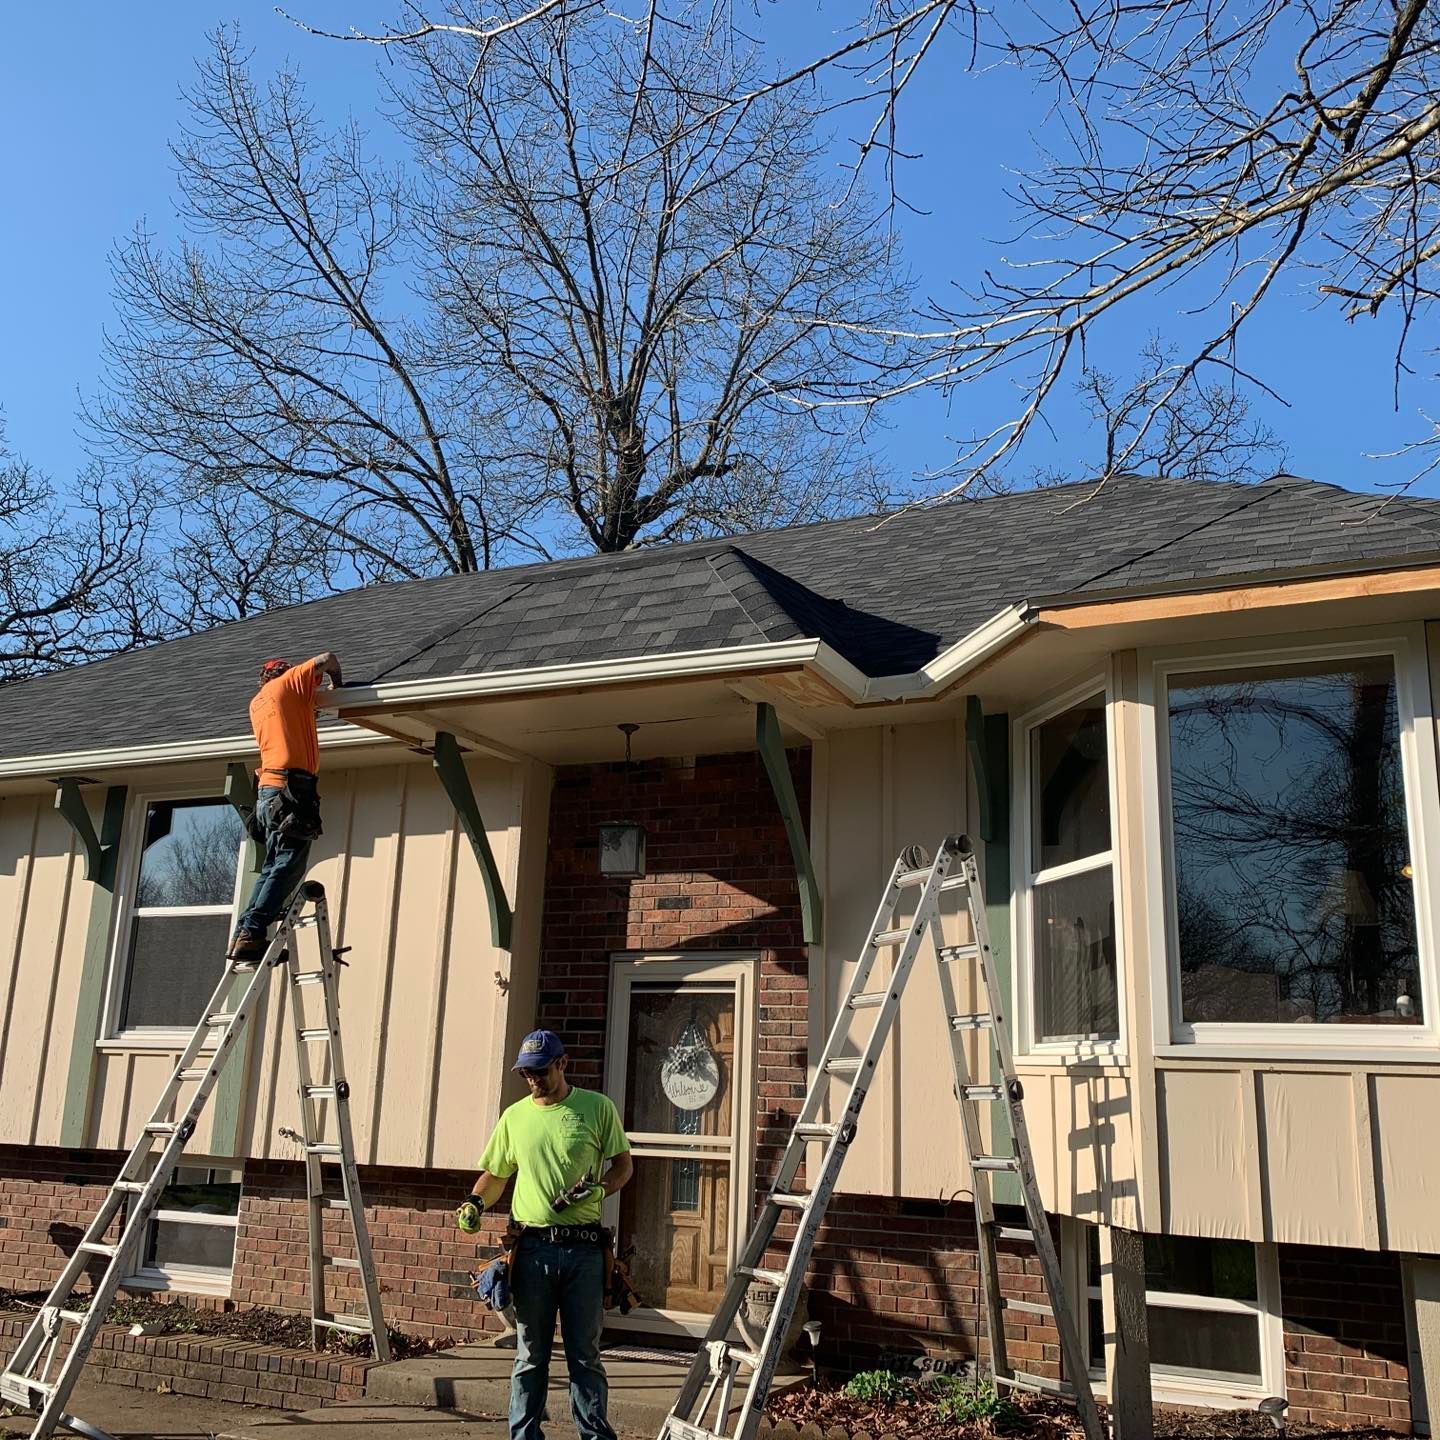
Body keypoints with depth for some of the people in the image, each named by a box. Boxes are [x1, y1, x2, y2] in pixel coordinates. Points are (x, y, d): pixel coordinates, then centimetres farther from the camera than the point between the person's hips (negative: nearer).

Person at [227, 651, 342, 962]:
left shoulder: (257, 703, 26)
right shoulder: (288, 682, 6)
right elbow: (327, 659, 3)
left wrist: (311, 701, 30)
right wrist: (338, 684, 19)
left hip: (269, 788, 8)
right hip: (291, 788, -8)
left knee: (274, 867, 11)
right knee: (288, 867, -11)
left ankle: (244, 934, 5)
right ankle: (251, 933, -18)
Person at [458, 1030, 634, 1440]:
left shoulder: (597, 1108, 0)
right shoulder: (514, 1117, 8)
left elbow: (623, 1164, 4)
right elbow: (495, 1174, 16)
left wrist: (598, 1190, -15)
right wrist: (474, 1203, -3)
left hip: (583, 1250, -2)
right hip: (532, 1249, 2)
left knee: (585, 1355, 7)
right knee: (530, 1356, 11)